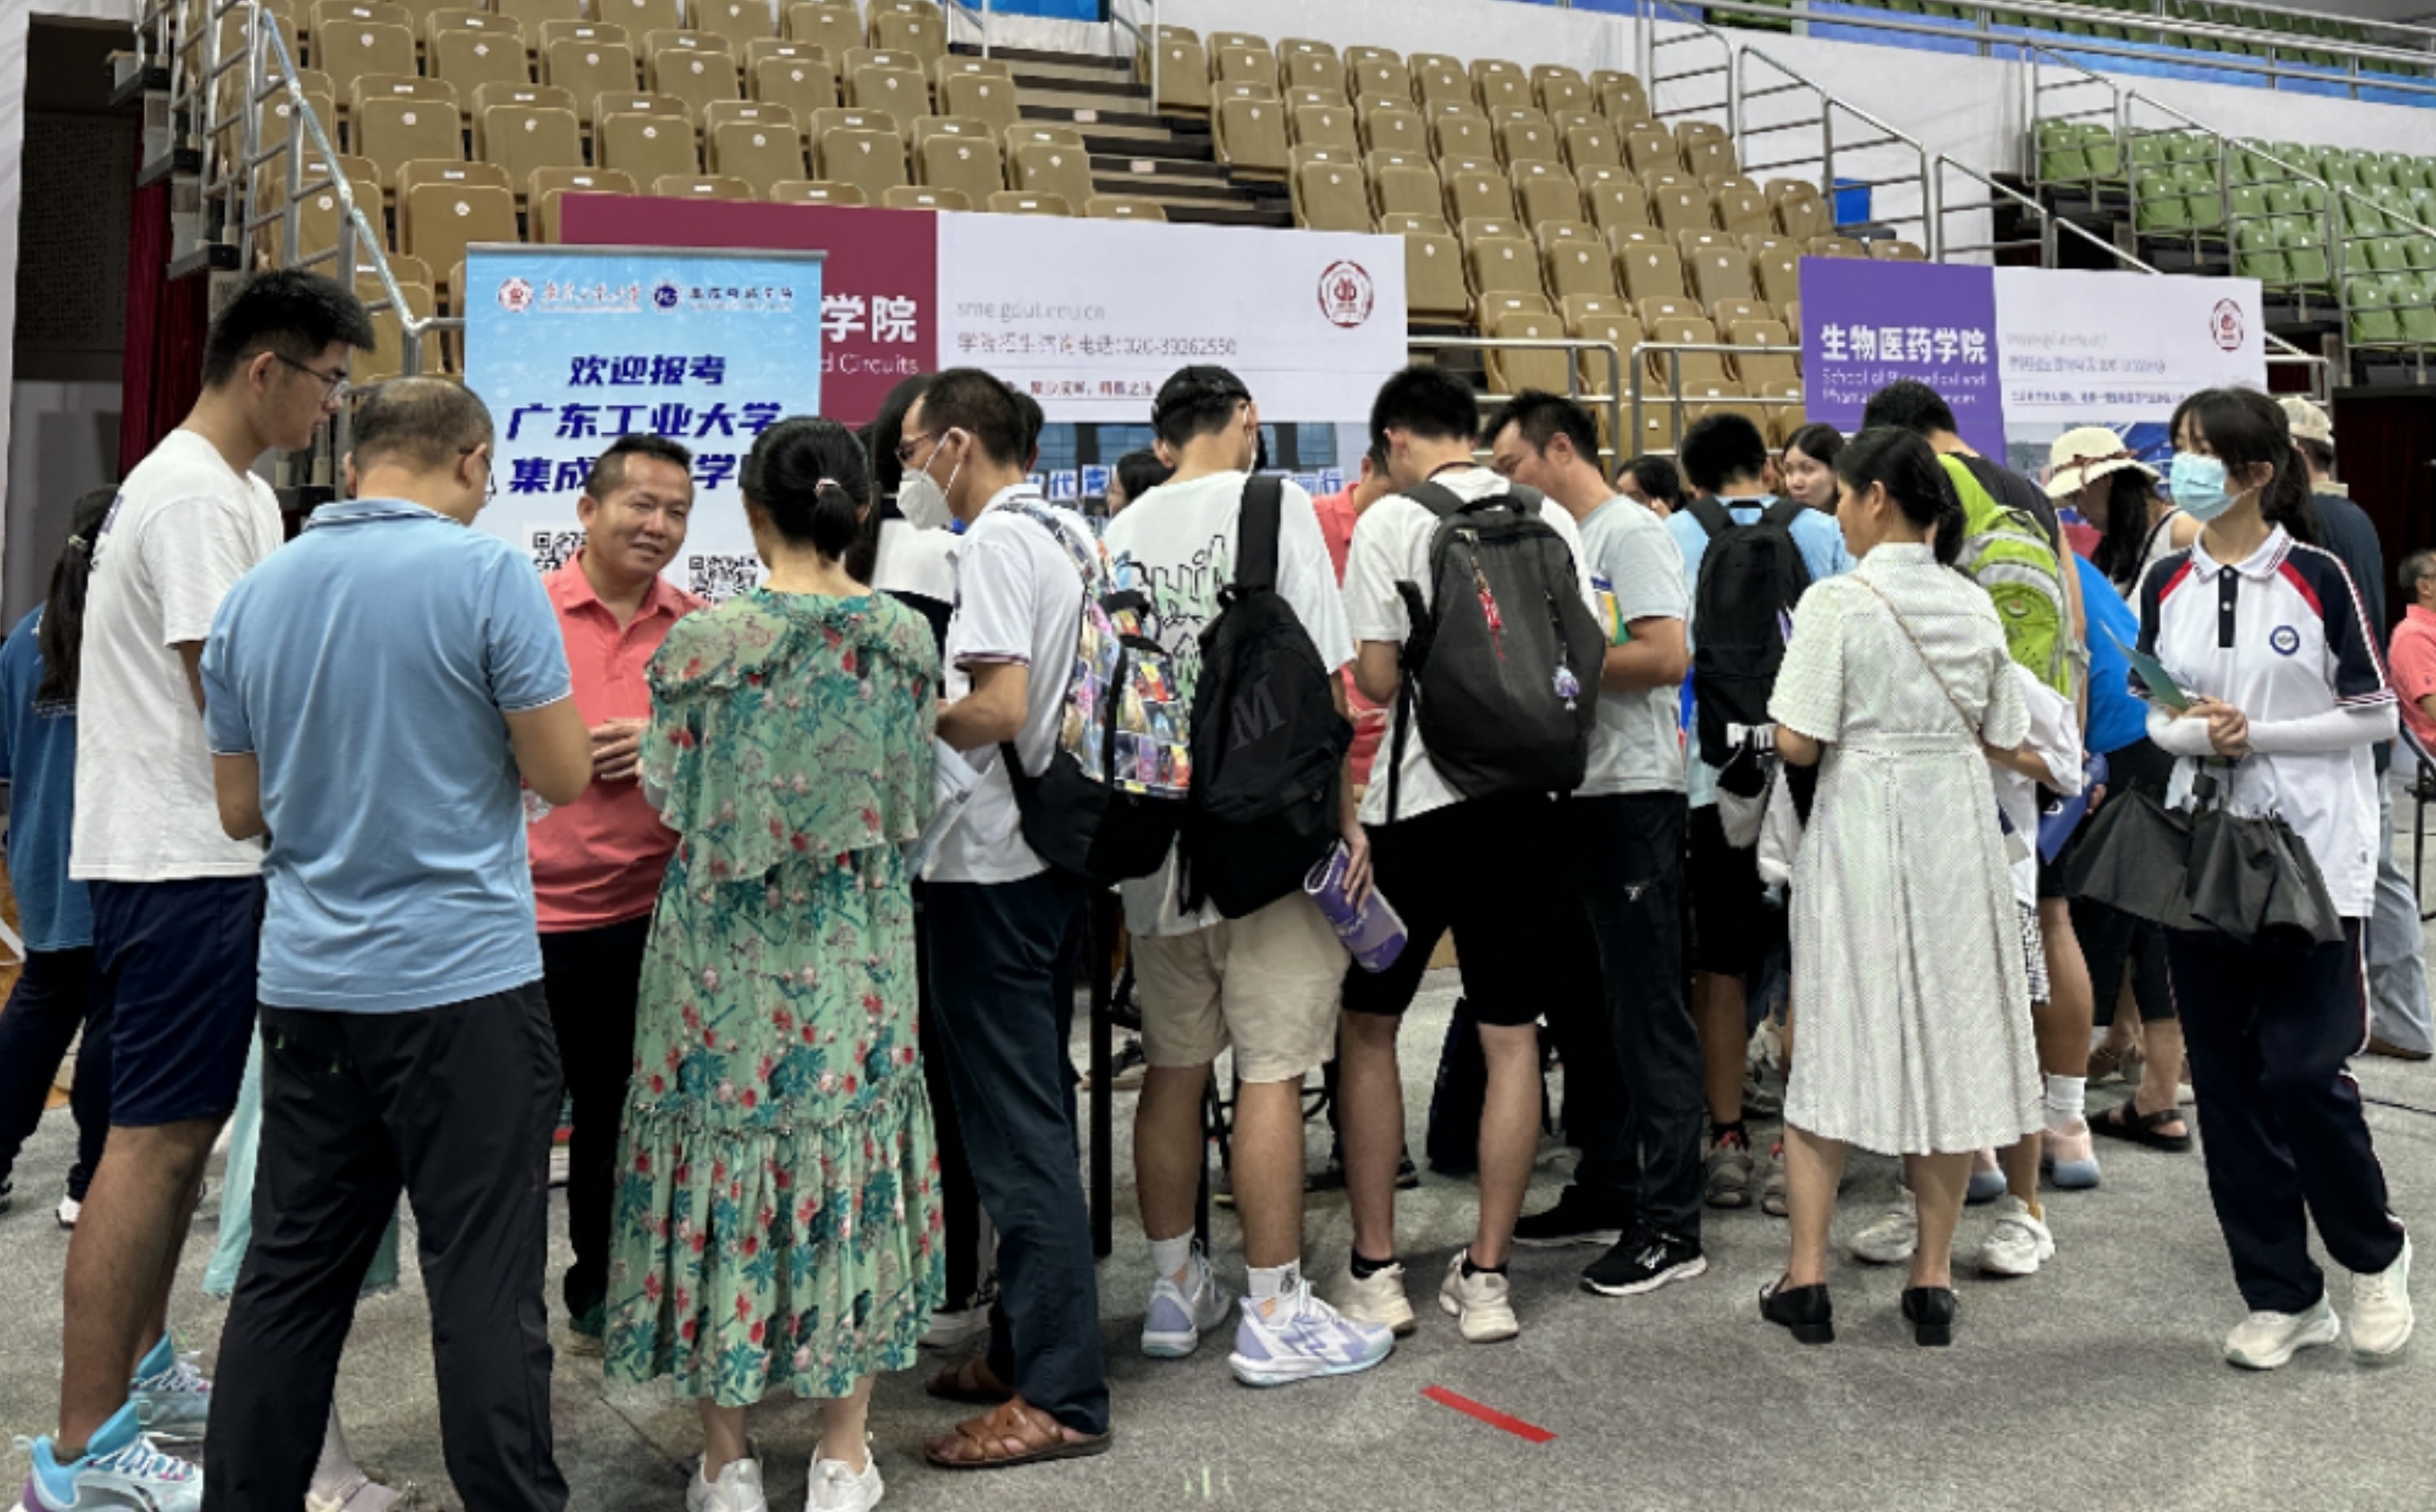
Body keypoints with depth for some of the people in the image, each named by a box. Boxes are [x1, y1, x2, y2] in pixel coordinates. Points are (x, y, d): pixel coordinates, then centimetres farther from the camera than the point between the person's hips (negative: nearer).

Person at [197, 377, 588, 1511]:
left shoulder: (252, 598, 7)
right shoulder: (487, 575, -10)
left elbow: (240, 808, 13)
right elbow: (562, 775, -8)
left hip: (307, 986, 6)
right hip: (463, 980, -5)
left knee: (290, 1275, 14)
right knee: (485, 1282, -1)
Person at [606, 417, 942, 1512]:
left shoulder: (702, 642, -13)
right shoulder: (905, 638, -6)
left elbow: (666, 794, -3)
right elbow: (913, 800, 3)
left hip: (723, 954, -2)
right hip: (856, 956, 2)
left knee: (724, 1170, 9)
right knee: (847, 1165, 12)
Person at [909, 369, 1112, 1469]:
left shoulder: (995, 540, -14)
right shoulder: (1069, 533, 13)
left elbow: (998, 707, -23)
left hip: (992, 864, -10)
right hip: (1055, 851, 10)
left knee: (1016, 1129, -4)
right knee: (1033, 1112, 16)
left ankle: (1059, 1397, 2)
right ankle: (1026, 1347, 27)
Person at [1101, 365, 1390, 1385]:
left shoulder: (1122, 531, 8)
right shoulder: (1274, 503, -4)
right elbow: (1317, 677, -9)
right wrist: (1345, 818, -3)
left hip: (1155, 837, 5)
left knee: (1174, 1068, 13)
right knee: (1272, 1071, 0)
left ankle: (1174, 1290, 24)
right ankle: (1273, 1315, 5)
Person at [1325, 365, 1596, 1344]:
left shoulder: (1390, 522, -7)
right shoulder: (1551, 520, 5)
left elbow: (1377, 677, -9)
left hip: (1419, 798, -3)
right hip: (1525, 798, 4)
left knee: (1369, 1026, 10)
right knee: (1511, 1036, 7)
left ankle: (1374, 1272, 12)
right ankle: (1485, 1276, 12)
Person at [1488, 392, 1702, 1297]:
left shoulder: (1632, 533, -9)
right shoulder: (1558, 541, 18)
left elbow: (1667, 655, -20)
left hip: (1632, 797, -10)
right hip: (1570, 793, 10)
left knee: (1646, 1009, -6)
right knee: (1580, 1003, 16)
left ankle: (1669, 1226, 0)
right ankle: (1606, 1184, 29)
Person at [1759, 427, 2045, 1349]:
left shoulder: (1836, 601, -11)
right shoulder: (1975, 605, 5)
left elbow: (1797, 744, -14)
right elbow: (2005, 746, 8)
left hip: (1861, 828, -4)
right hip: (1956, 832, 4)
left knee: (1837, 1038, 4)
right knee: (1950, 1040, 9)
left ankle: (1806, 1277, 7)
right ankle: (1933, 1278, 16)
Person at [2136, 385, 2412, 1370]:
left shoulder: (2317, 577, -7)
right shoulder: (2166, 586, 6)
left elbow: (2376, 713, -5)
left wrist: (2258, 733, -15)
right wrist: (2195, 734, -12)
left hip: (2310, 855, -4)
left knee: (2302, 1070, -8)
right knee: (2227, 1082, 6)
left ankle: (2375, 1255, 20)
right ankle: (2280, 1296, 19)